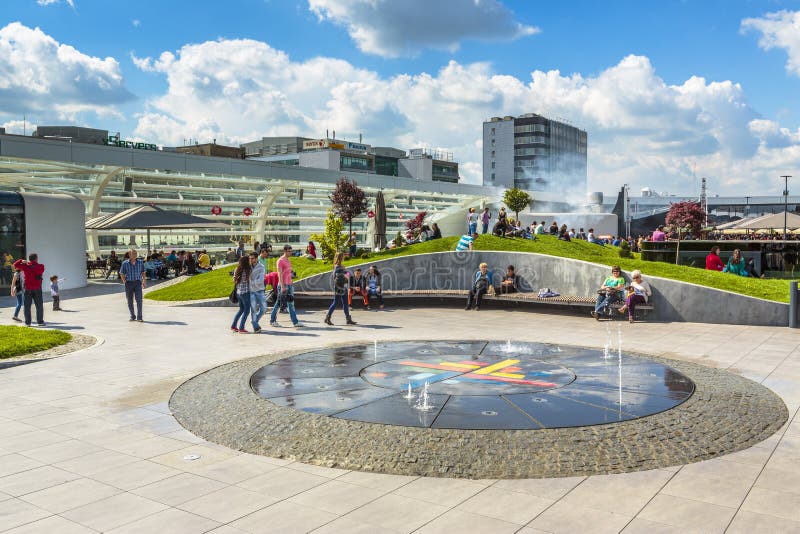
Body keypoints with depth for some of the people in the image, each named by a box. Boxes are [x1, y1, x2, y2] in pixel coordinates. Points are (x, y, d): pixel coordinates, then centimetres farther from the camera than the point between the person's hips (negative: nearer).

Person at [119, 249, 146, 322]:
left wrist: (144, 282, 6)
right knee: (130, 301, 6)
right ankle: (132, 317, 19)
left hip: (138, 283, 0)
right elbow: (122, 274, 6)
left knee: (139, 299, -11)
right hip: (129, 283, 0)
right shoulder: (125, 263, 1)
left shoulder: (140, 262, 5)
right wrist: (125, 282, -1)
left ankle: (139, 317, -9)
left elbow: (143, 273, 12)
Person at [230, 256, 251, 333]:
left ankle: (233, 326, 23)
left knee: (241, 309, 22)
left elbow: (234, 279, 7)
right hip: (245, 292, -7)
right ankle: (241, 328, 1)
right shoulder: (248, 270, -15)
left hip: (238, 292, 7)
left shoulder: (237, 270, 6)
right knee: (246, 310, 3)